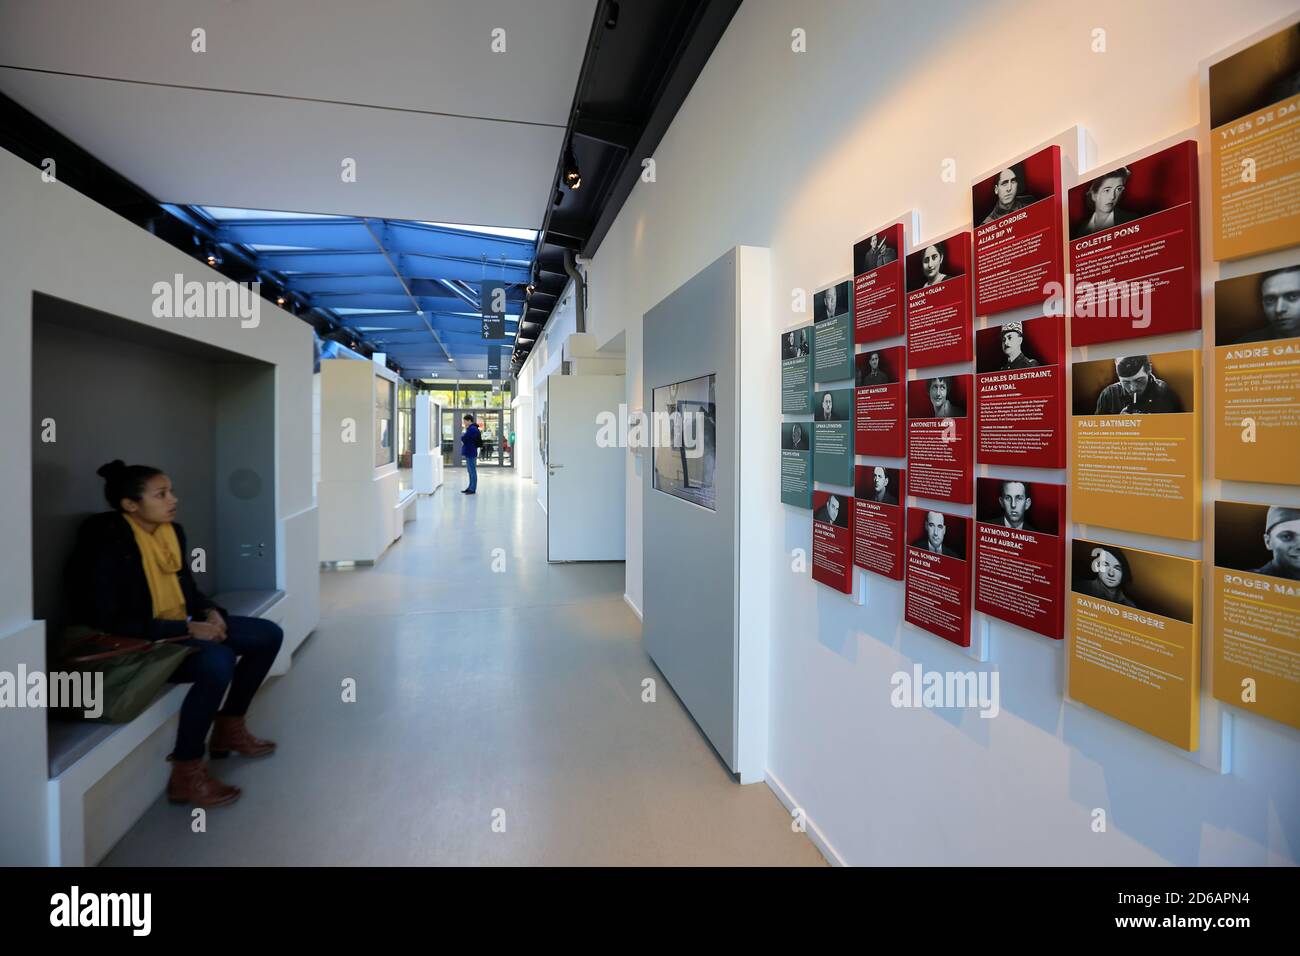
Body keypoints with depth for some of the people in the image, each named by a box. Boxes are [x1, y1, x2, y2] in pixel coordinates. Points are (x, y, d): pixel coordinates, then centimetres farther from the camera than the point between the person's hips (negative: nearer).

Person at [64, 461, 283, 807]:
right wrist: (187, 629, -26)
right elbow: (109, 621, -24)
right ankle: (186, 773, -19)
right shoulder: (108, 543, -20)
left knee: (269, 634, 1)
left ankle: (229, 727, 16)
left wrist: (211, 613, -6)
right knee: (218, 660, -34)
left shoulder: (172, 531, 3)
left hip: (181, 628, 9)